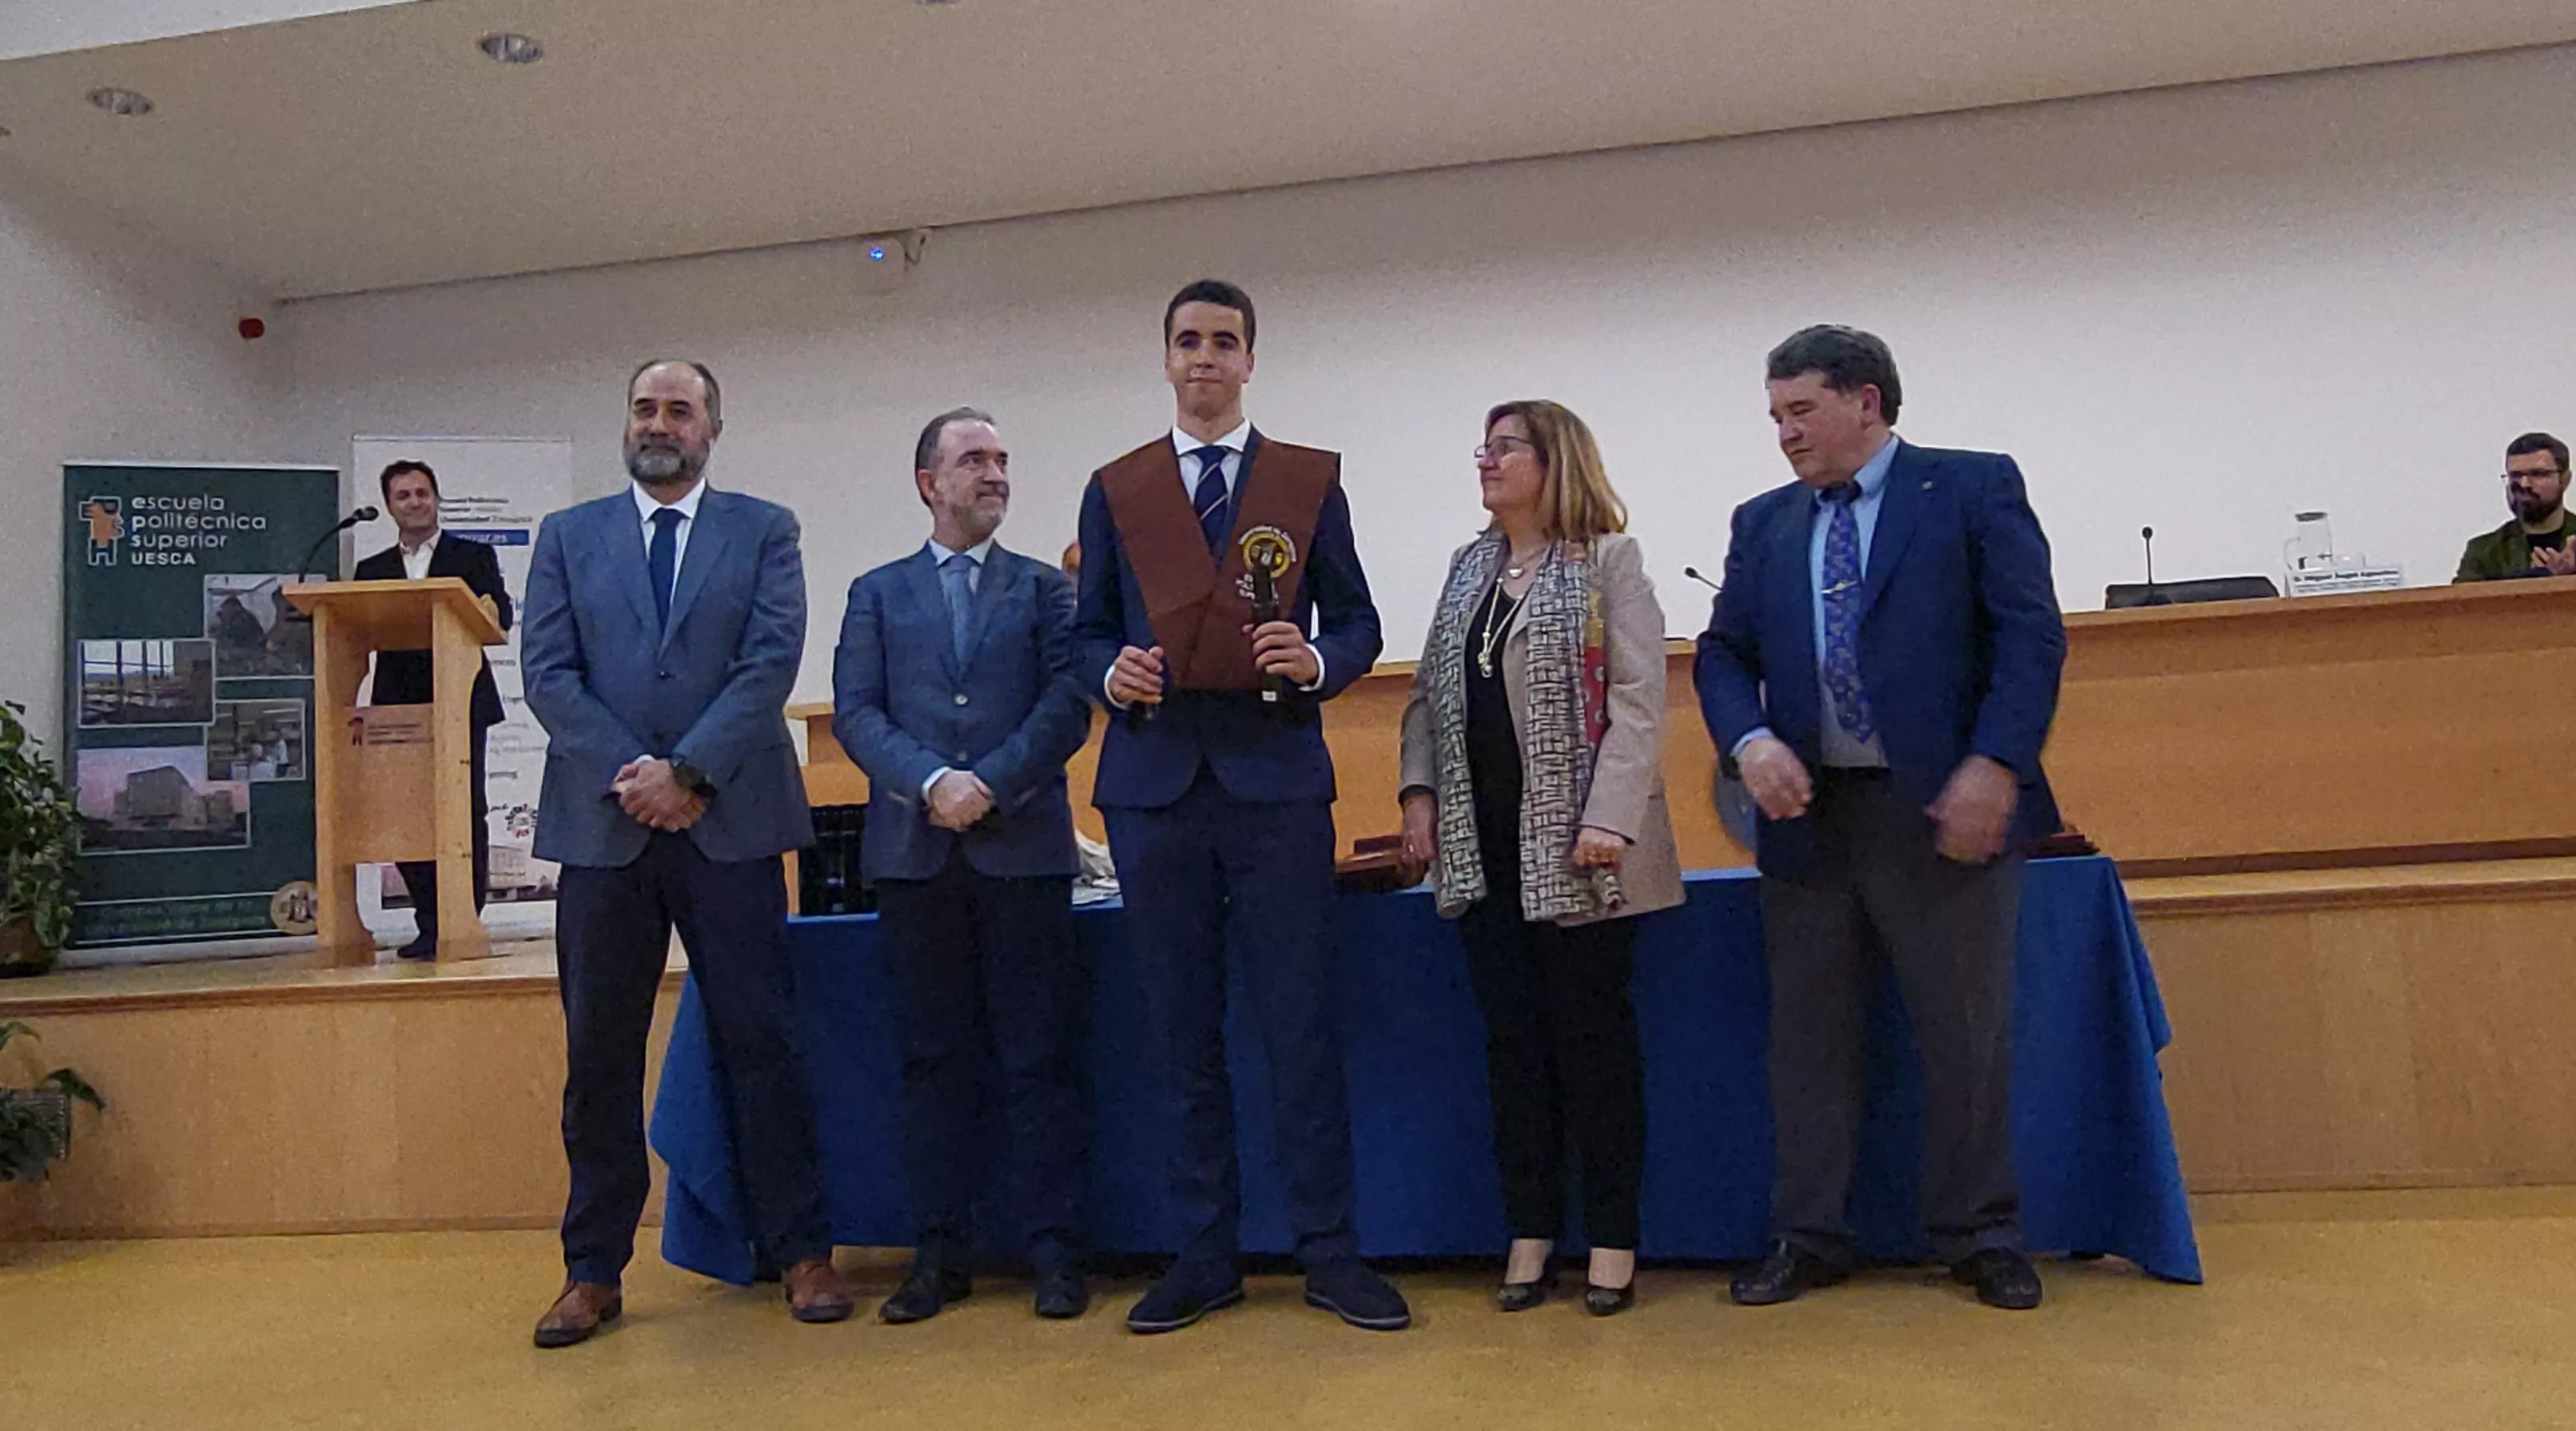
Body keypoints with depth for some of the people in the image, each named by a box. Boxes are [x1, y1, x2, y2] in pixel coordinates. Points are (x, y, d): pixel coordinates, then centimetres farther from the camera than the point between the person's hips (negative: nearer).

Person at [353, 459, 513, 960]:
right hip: (400, 708, 3)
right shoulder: (373, 570, 18)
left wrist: (487, 612, -26)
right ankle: (430, 926, 8)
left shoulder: (474, 557, 11)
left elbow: (501, 615, -3)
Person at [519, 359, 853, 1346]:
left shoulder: (763, 531, 8)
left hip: (728, 821, -2)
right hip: (602, 823, 2)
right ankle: (593, 1270, 19)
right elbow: (548, 675, 3)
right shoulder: (568, 537, 13)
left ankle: (800, 1251, 12)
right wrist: (626, 774, -10)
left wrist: (689, 773, -13)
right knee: (599, 1054, 7)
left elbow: (772, 661, -4)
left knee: (760, 1041, 2)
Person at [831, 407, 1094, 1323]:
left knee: (1038, 1059, 0)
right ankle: (939, 1253, 15)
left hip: (1025, 846, -1)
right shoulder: (878, 594, 15)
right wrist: (930, 782, -12)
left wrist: (990, 786, -11)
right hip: (915, 853, 1)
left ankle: (1053, 1250, 7)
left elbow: (1068, 705, 1)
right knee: (933, 1058, 6)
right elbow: (855, 713, 4)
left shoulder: (1046, 589, 13)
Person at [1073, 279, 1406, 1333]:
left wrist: (1318, 663, -13)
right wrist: (1112, 674, -9)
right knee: (1184, 1032, 8)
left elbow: (1357, 622, 7)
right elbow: (1089, 631, 13)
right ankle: (1204, 1254, 19)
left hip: (1277, 777, -1)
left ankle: (1329, 1251, 13)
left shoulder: (1311, 481, 9)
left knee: (1300, 1026, 1)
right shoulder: (1115, 491, 12)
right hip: (1154, 781, 2)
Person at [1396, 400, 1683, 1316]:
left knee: (1591, 1035, 1)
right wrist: (1420, 792, 2)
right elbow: (1428, 693, 15)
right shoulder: (1468, 570, 15)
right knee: (1512, 1037, 9)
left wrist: (1609, 818, -19)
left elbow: (1638, 699, -9)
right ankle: (1531, 1231, 19)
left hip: (1572, 847, -5)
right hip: (1482, 844, 5)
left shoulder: (1608, 562, -1)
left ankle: (1613, 1237, 13)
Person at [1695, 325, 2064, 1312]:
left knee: (1969, 1037, 5)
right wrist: (1751, 742, -10)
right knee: (1808, 1035, 9)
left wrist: (1996, 764, -16)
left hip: (1943, 809, -4)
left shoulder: (1974, 488, 2)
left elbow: (2031, 633, -5)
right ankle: (1808, 1238, 21)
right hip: (1808, 813, 4)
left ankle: (1980, 1239, 21)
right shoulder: (1763, 525, 14)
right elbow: (1723, 654, 10)